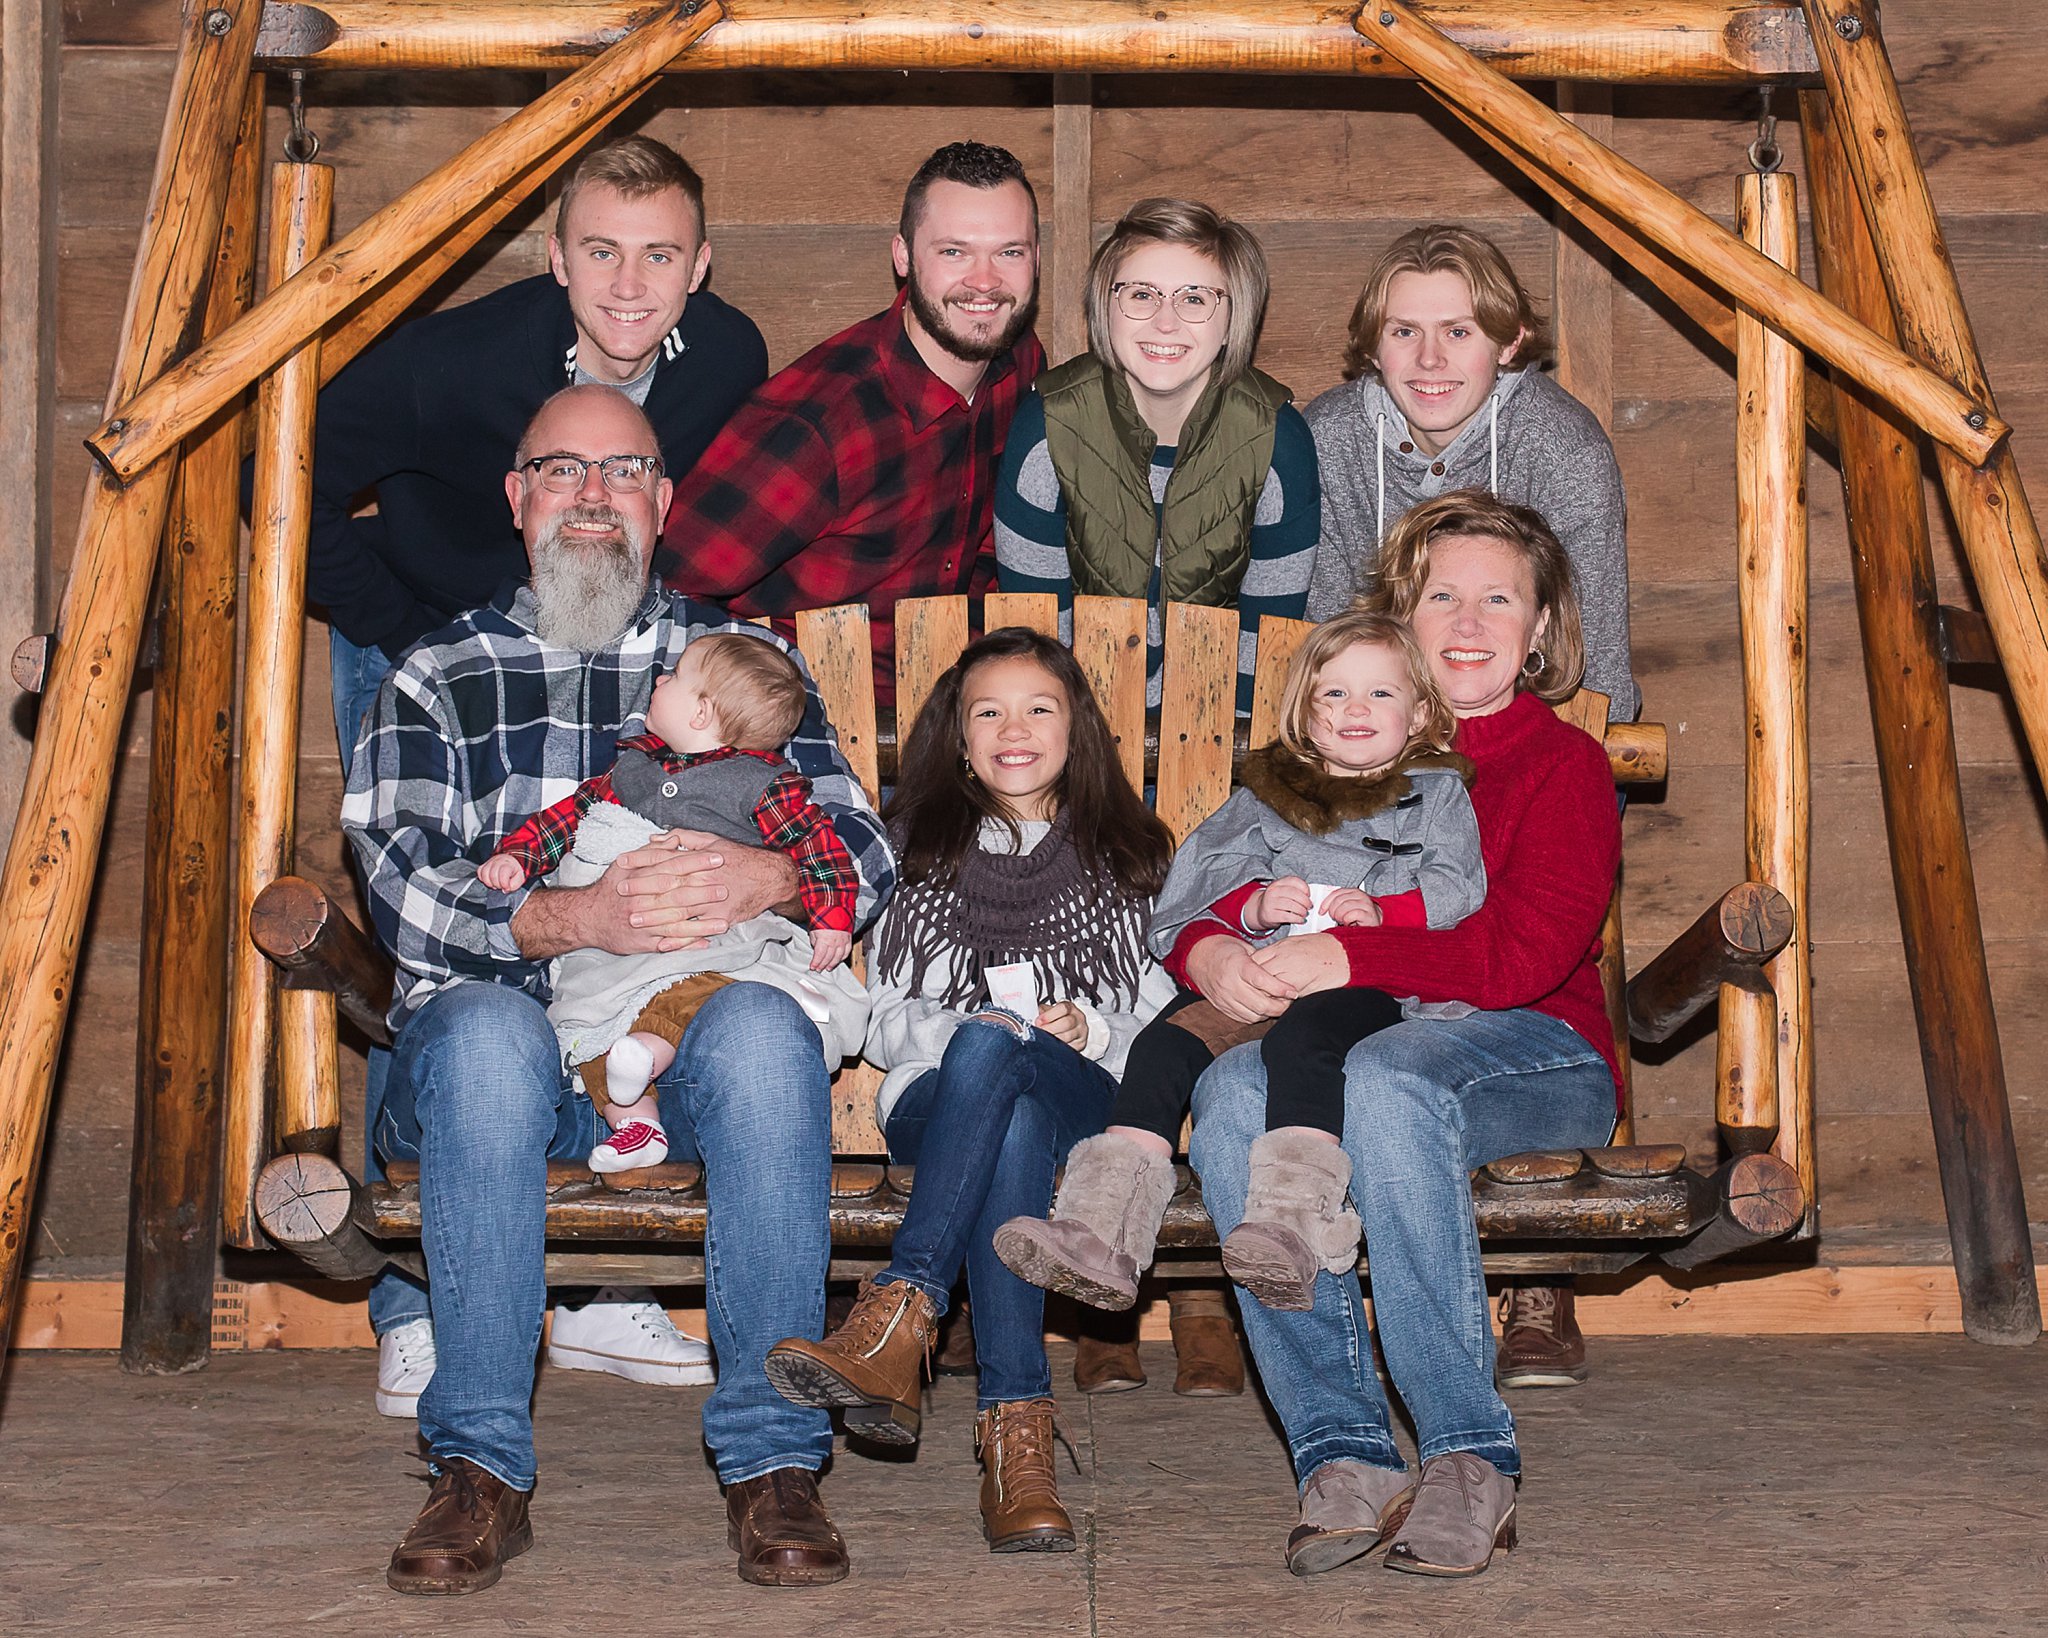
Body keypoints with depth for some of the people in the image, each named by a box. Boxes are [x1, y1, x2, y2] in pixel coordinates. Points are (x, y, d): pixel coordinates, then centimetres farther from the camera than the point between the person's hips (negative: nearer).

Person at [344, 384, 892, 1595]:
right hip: (509, 1030, 0)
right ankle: (482, 1468, -30)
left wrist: (765, 878, -18)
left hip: (699, 1026, 1)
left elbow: (865, 851, 7)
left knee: (764, 1030, -34)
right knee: (486, 1031, -36)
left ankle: (772, 1459, -30)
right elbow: (401, 884, -2)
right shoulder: (443, 676, 15)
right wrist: (572, 919, -21)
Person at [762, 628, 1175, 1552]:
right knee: (1014, 1131, -40)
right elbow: (886, 1024, 15)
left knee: (991, 1052, -39)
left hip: (1084, 1098, 0)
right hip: (936, 1096, 1)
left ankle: (898, 1319, -52)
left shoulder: (1124, 858, 23)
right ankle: (1018, 1432, -53)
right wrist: (959, 1024, -6)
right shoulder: (924, 854, 24)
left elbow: (1164, 1014, 15)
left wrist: (1094, 1031, -6)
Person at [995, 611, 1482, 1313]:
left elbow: (1457, 892, 5)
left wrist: (1382, 911, -13)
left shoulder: (1437, 794, 20)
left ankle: (1286, 1230, -51)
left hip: (1375, 984, -3)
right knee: (1163, 1042, -24)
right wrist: (1254, 907, -6)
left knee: (1299, 1038, -37)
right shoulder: (1266, 794, 26)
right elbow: (1204, 897, 16)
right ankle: (1099, 1234, -34)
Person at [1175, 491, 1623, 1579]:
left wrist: (1346, 957, -21)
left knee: (1386, 1077, -38)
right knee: (1233, 1094, -32)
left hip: (1539, 1054, -3)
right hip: (1345, 1045, 3)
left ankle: (1469, 1457, -30)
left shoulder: (1564, 763, 7)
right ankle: (1342, 1454, -33)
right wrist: (1208, 950, -15)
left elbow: (1524, 953, -11)